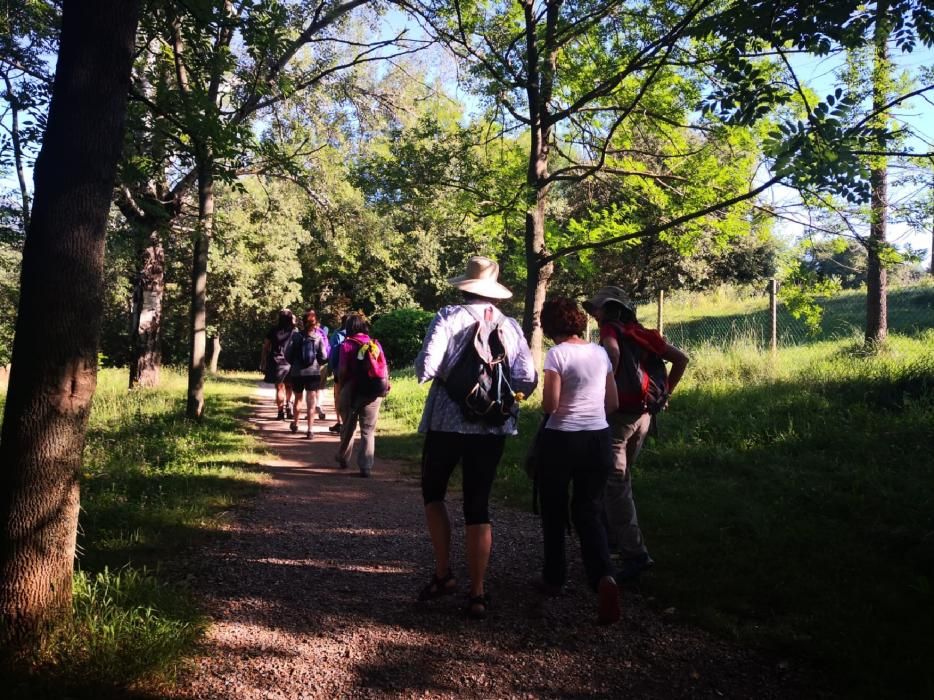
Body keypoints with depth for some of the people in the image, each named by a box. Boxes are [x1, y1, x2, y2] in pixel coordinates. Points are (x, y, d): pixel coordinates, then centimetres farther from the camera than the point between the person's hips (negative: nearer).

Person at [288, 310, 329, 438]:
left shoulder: (296, 336, -7)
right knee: (311, 402, 3)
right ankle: (310, 430, -2)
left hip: (297, 373, 1)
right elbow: (323, 357, -8)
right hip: (313, 373, -1)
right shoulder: (319, 338, -8)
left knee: (298, 399, 21)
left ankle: (295, 424, 35)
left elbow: (289, 355, -5)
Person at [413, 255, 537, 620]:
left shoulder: (448, 317, -7)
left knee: (433, 493, 20)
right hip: (493, 428, 2)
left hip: (446, 423, -2)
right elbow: (527, 382, -2)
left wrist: (424, 367, 5)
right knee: (478, 506, 8)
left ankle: (443, 574, 20)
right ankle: (477, 594, 11)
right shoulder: (511, 326, 2)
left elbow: (426, 368, -18)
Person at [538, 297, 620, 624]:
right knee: (589, 512, 10)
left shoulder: (557, 354, -12)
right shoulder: (600, 353, 4)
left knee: (554, 512, 15)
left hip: (561, 439, -4)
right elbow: (613, 403, 9)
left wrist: (546, 403, 5)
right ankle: (603, 576, -12)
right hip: (599, 438, 4)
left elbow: (550, 405, -16)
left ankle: (554, 579, 27)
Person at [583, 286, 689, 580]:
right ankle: (611, 536, 35)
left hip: (617, 412, -8)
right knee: (620, 477, 22)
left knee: (615, 484, -4)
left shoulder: (611, 329, -6)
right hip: (643, 414, 8)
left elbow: (612, 354, -30)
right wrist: (664, 393, 14)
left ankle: (634, 554, -8)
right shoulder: (643, 333, 13)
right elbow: (682, 358, 12)